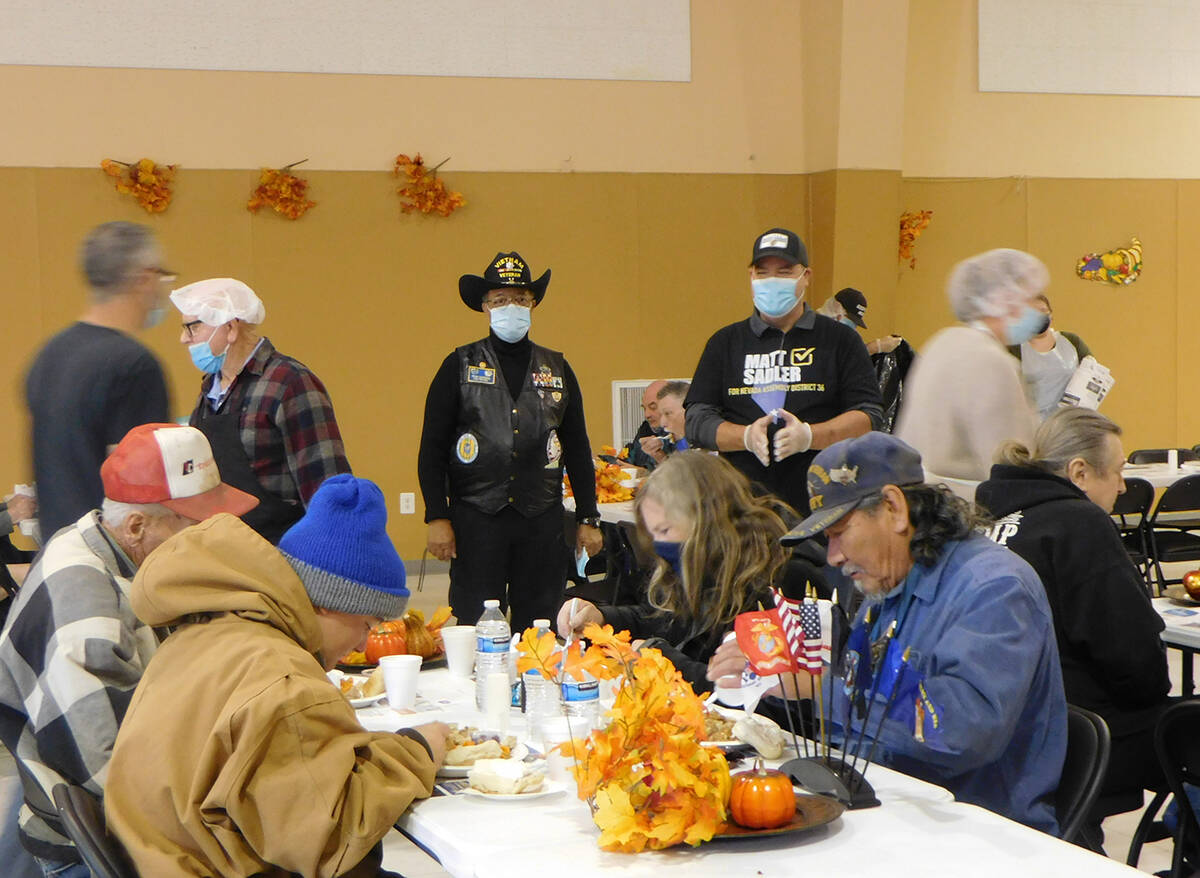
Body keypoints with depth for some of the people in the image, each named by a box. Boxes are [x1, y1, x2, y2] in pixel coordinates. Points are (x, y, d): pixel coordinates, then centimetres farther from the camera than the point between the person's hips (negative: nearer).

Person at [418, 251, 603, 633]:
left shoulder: (557, 369, 12)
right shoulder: (460, 366, 3)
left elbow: (577, 450, 15)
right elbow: (432, 450, 1)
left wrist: (588, 519, 10)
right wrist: (437, 518, -7)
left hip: (542, 519, 2)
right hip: (476, 518, -2)